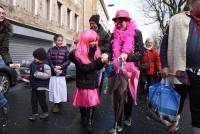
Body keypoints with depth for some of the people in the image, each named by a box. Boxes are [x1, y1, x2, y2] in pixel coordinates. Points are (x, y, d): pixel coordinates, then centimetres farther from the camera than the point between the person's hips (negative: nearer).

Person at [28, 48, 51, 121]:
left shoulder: (45, 65, -21)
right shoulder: (33, 63, 2)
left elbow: (48, 75, -23)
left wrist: (38, 74, -27)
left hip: (41, 86, -7)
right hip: (34, 85, 7)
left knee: (41, 100, 7)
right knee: (33, 100, 12)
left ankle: (45, 112, 28)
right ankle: (34, 113, 26)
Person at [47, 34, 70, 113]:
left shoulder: (65, 50, 3)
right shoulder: (51, 50, 4)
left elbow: (68, 60, -2)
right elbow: (48, 60, -2)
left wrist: (61, 67, -13)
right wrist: (54, 68, -14)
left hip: (62, 73, 0)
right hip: (53, 73, 1)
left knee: (61, 89, 3)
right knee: (54, 89, 4)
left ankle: (59, 103, 16)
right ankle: (56, 104, 14)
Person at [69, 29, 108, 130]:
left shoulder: (95, 51, 3)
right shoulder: (77, 53, -13)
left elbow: (98, 67, 7)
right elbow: (85, 68, -23)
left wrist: (103, 61, -14)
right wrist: (100, 61, -28)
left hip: (93, 82, 4)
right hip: (83, 83, -4)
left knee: (92, 103, 5)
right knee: (83, 103, 11)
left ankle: (89, 122, 25)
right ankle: (84, 121, 31)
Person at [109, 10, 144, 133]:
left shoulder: (136, 33, -6)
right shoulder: (115, 34, 6)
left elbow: (140, 53, -9)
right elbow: (112, 51, 9)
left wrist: (127, 56, -26)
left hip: (130, 70, -2)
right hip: (118, 70, 2)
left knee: (129, 95, 14)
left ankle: (128, 116, 40)